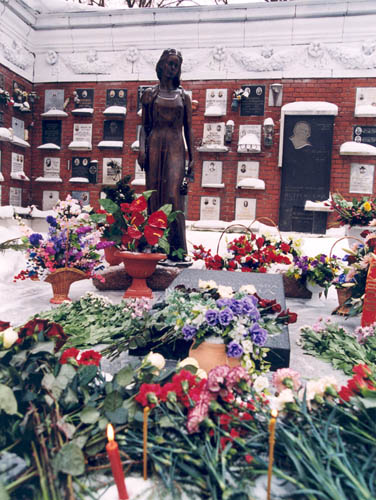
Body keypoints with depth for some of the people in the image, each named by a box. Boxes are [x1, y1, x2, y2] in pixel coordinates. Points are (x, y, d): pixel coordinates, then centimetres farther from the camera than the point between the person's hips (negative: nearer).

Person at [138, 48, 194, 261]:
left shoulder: (184, 96, 13)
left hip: (176, 148, -1)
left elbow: (188, 129, 11)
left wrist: (192, 158, 3)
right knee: (154, 197, -1)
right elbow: (145, 125, 12)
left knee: (173, 196, -13)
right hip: (155, 147, 1)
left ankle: (177, 249, -10)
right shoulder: (150, 94, 13)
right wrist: (142, 148, -5)